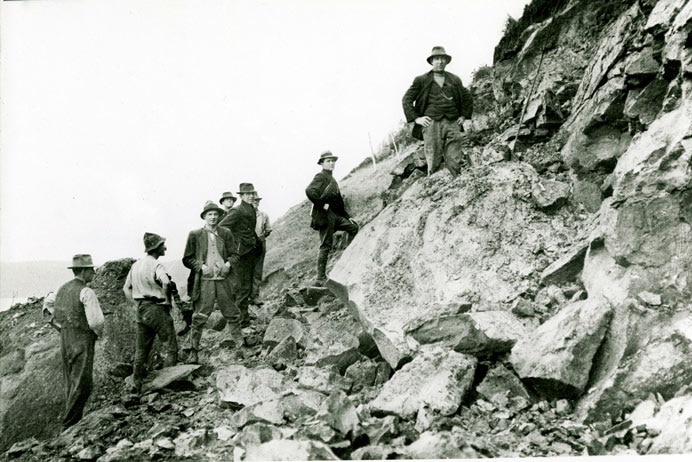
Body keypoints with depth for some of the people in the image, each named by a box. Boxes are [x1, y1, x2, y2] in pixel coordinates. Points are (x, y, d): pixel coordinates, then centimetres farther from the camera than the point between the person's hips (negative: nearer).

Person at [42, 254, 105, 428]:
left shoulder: (63, 288, 9)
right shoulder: (86, 292, -16)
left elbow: (48, 302, 29)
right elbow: (96, 321, -22)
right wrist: (99, 333, 0)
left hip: (65, 340, 9)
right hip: (82, 343, -9)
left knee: (72, 383, 16)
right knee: (83, 384, -5)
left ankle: (72, 421, 22)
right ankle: (70, 423, -4)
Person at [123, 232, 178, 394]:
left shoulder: (136, 265, 11)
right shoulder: (156, 265, -15)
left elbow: (126, 288, 18)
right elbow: (166, 283, -33)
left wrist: (138, 304, 15)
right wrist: (166, 300, -17)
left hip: (141, 310, 8)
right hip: (156, 309, -8)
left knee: (141, 350, 15)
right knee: (171, 349, 0)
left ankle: (136, 385, 20)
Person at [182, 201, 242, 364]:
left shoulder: (225, 233, 10)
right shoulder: (195, 235, 2)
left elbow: (234, 254, 13)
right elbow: (187, 259, 3)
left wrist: (228, 264, -7)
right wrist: (201, 266, -12)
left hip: (223, 279, 3)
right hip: (204, 280, -3)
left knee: (232, 314, 10)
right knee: (200, 317, -4)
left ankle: (240, 344, 25)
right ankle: (193, 350, 5)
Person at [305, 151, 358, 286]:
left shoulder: (332, 179, 21)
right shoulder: (320, 177, -7)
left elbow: (338, 201, 25)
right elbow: (309, 191, -26)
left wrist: (347, 216, 19)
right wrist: (322, 205, -20)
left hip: (335, 215, 9)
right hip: (324, 216, -9)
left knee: (353, 226, 8)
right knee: (326, 246, -8)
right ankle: (321, 278, -4)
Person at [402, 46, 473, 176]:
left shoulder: (455, 80, 18)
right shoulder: (421, 80, 9)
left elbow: (468, 99, 29)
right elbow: (406, 100, 9)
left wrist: (464, 116, 17)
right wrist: (416, 118, -1)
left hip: (453, 124, 2)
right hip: (431, 124, -2)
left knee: (455, 163, -3)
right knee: (433, 164, -6)